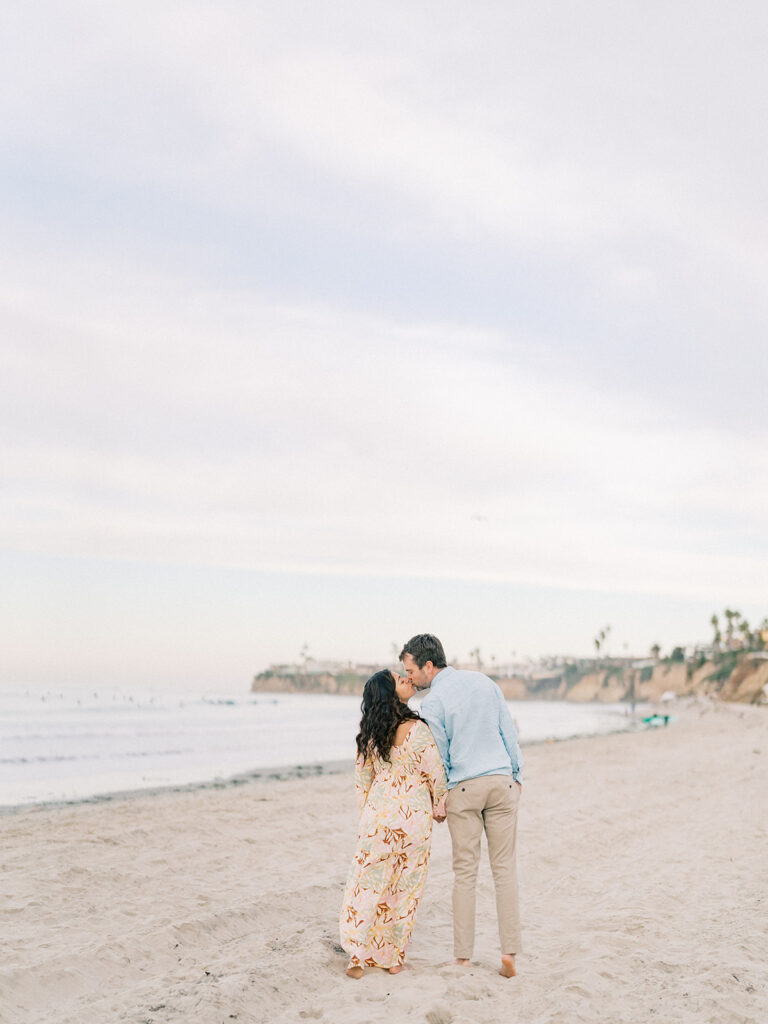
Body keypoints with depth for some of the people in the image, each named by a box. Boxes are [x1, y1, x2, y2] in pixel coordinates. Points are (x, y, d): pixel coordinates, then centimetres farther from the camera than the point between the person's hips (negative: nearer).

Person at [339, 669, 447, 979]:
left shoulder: (369, 733, 0)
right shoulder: (416, 729, -15)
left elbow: (362, 777, 9)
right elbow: (435, 773, -10)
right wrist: (440, 806, 9)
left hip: (377, 813, 3)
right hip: (414, 816, -3)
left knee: (367, 883, 9)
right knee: (405, 887, 10)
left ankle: (358, 956, 4)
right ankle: (393, 957, 17)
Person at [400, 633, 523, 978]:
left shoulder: (432, 703, -9)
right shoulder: (483, 681, 7)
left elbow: (438, 759, -4)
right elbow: (509, 732, 10)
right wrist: (517, 776, 17)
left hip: (463, 788, -4)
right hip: (501, 782, 4)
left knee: (465, 872, 4)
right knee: (504, 867, 6)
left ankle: (463, 957, 6)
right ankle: (509, 954, 4)